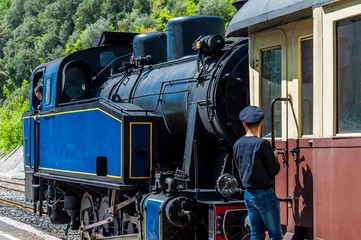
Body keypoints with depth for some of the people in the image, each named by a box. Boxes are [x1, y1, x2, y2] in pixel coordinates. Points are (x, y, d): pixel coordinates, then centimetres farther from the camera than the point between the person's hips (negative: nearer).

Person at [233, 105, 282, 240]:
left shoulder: (237, 145, 5)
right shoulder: (262, 144, -16)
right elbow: (275, 170, -12)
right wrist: (275, 157, 8)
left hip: (248, 194, 7)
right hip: (264, 194, -7)